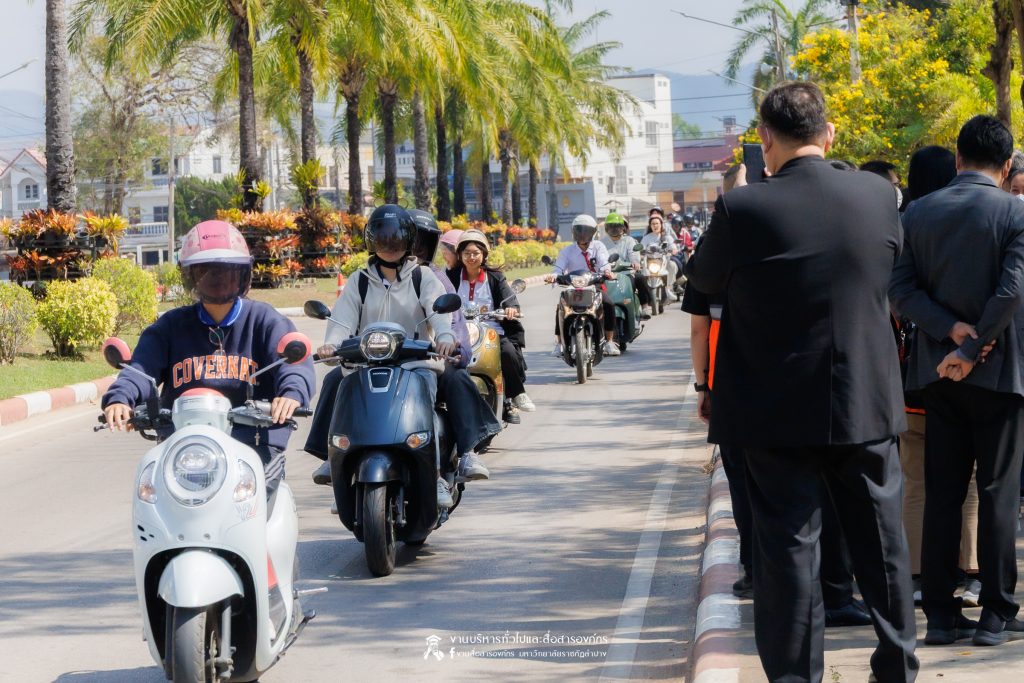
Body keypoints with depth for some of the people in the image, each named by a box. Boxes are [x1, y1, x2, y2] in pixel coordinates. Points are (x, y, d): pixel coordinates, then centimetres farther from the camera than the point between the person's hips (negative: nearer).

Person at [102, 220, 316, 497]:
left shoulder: (264, 320, 9)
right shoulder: (172, 325, 16)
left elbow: (294, 362, -6)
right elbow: (142, 366, 3)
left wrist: (292, 393, -29)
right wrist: (119, 398, -19)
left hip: (254, 444, -2)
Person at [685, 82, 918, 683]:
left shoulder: (742, 209, -15)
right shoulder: (880, 196, -5)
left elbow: (704, 279, 1)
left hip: (781, 411, -3)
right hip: (868, 405, 3)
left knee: (788, 545, 5)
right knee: (882, 540, 16)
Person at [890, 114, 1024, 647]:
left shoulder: (918, 212, 3)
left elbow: (901, 288, -4)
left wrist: (950, 330, -9)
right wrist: (971, 348, -13)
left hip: (938, 371, 4)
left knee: (941, 494, 8)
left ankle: (940, 613, 10)